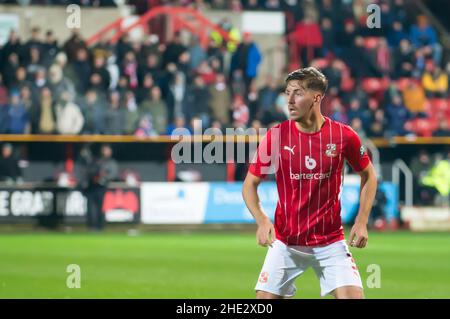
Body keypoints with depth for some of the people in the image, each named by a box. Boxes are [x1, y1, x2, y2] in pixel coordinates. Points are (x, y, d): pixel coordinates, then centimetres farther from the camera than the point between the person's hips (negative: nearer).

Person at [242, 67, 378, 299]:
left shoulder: (343, 136, -6)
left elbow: (368, 175, 10)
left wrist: (361, 221, 0)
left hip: (331, 242, 0)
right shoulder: (276, 136, -7)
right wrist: (261, 220, -15)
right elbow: (250, 184, 2)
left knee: (352, 296, -13)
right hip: (285, 242, 0)